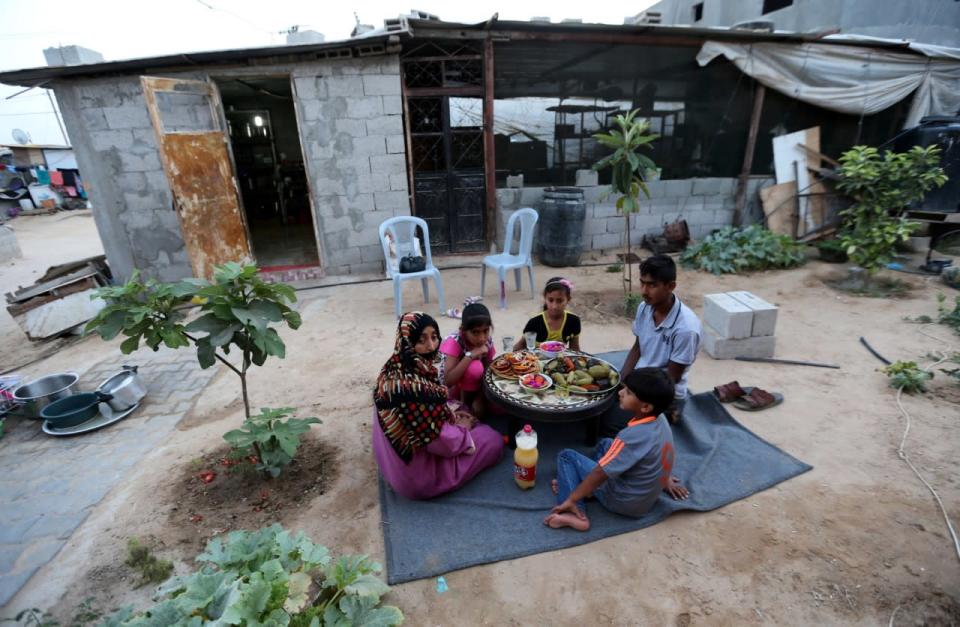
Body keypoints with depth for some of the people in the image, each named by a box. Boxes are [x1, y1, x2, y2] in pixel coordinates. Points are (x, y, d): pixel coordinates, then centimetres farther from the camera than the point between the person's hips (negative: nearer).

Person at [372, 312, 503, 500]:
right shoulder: (408, 387, -37)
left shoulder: (398, 368, -8)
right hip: (418, 475, -8)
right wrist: (462, 427, -8)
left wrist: (452, 409, 1)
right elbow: (443, 443, -27)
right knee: (494, 441, 5)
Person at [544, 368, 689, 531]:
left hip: (623, 503, -8)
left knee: (566, 456, -2)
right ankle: (578, 484, 11)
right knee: (606, 444, 23)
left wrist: (571, 499, -14)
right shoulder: (660, 419, -9)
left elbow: (600, 473, -26)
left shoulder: (632, 436, -33)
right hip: (648, 499, 8)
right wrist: (665, 479, 28)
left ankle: (575, 515, -11)